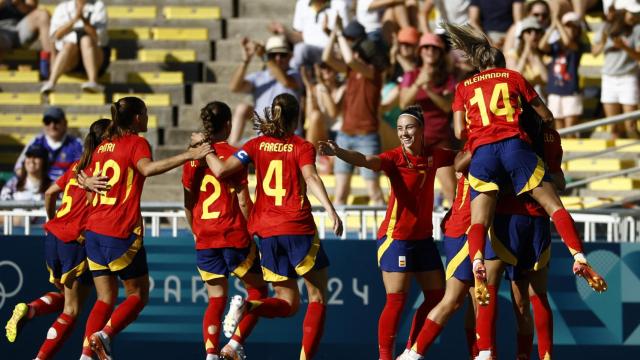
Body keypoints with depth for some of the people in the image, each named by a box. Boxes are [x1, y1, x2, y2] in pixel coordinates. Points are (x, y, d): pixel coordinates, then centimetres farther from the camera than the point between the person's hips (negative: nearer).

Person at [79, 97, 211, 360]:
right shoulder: (136, 143, -7)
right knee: (138, 295, 7)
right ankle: (104, 335, -13)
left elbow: (86, 178, 24)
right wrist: (189, 155, -32)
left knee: (105, 298, 12)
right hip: (122, 232, -7)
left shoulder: (103, 145, 14)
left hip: (94, 230, 7)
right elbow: (147, 168, -28)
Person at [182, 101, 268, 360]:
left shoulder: (193, 157, 3)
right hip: (234, 235, -4)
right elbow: (242, 201, -8)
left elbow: (188, 203, 7)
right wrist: (252, 232, 3)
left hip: (205, 239, 4)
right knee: (257, 290, 13)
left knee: (216, 300, 11)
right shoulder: (233, 155, -8)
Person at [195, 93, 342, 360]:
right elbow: (311, 178, -19)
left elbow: (221, 170, -1)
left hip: (267, 232, 4)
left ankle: (246, 306, -17)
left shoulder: (257, 145, 8)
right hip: (298, 229, -4)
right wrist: (330, 210, -31)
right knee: (318, 297, 8)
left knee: (288, 303, 13)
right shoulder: (302, 147, -1)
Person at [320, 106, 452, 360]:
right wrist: (338, 152, -50)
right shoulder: (395, 158, -14)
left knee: (437, 296, 11)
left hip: (423, 237, 6)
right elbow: (366, 160, -33)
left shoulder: (433, 156, 1)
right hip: (396, 237, -6)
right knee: (396, 300, -11)